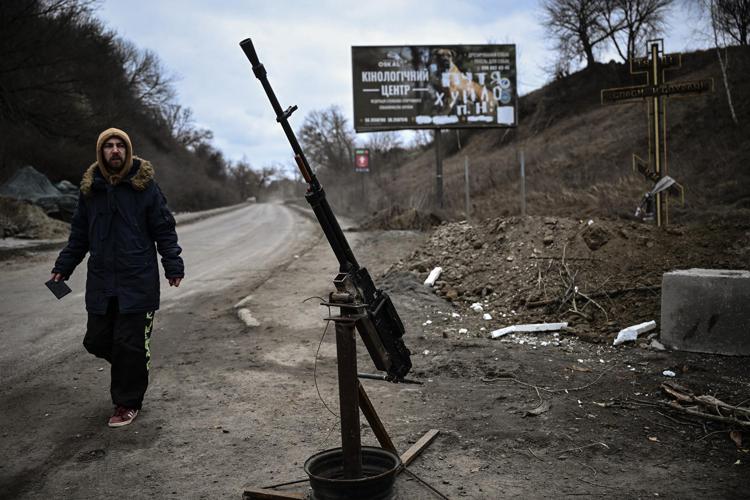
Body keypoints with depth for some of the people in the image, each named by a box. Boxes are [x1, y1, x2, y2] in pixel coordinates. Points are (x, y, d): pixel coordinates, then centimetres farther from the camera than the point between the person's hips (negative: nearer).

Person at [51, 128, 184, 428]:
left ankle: (128, 403, 16)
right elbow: (79, 234, 17)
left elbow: (164, 230, -1)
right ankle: (131, 369, 36)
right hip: (100, 282, 5)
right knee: (97, 341, 8)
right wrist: (63, 266, 14)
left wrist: (173, 266, -8)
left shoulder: (145, 185, -3)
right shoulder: (90, 188, 9)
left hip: (138, 282, -4)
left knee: (130, 346, -1)